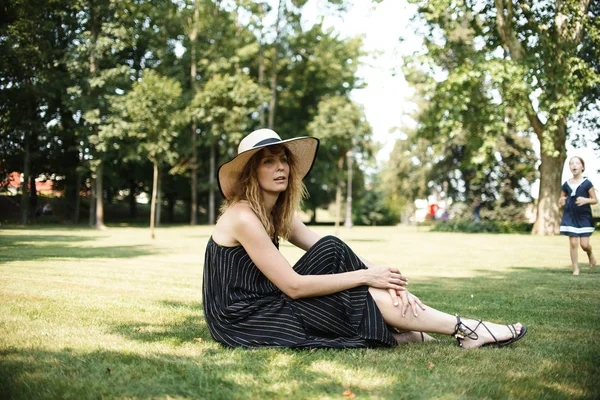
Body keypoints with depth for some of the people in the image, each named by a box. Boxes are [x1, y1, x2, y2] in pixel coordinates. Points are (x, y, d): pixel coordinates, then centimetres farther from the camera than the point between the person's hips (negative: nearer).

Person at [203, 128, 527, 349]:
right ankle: (465, 330, -2)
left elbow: (329, 250, 2)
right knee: (367, 295, -12)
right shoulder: (244, 217, -20)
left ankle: (397, 331, -5)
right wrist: (365, 276, -19)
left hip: (265, 304, 8)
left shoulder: (277, 213, 7)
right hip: (244, 322, -8)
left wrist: (383, 277, -13)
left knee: (333, 251, -6)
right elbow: (293, 286, -22)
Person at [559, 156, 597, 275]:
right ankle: (575, 268, 10)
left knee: (584, 244, -3)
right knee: (573, 242, -2)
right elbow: (561, 199, 16)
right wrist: (561, 201, -8)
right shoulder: (566, 184, 4)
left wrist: (586, 200, -20)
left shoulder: (587, 183, -4)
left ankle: (590, 255, 32)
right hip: (570, 216, 2)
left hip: (584, 216, -2)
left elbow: (595, 200, -1)